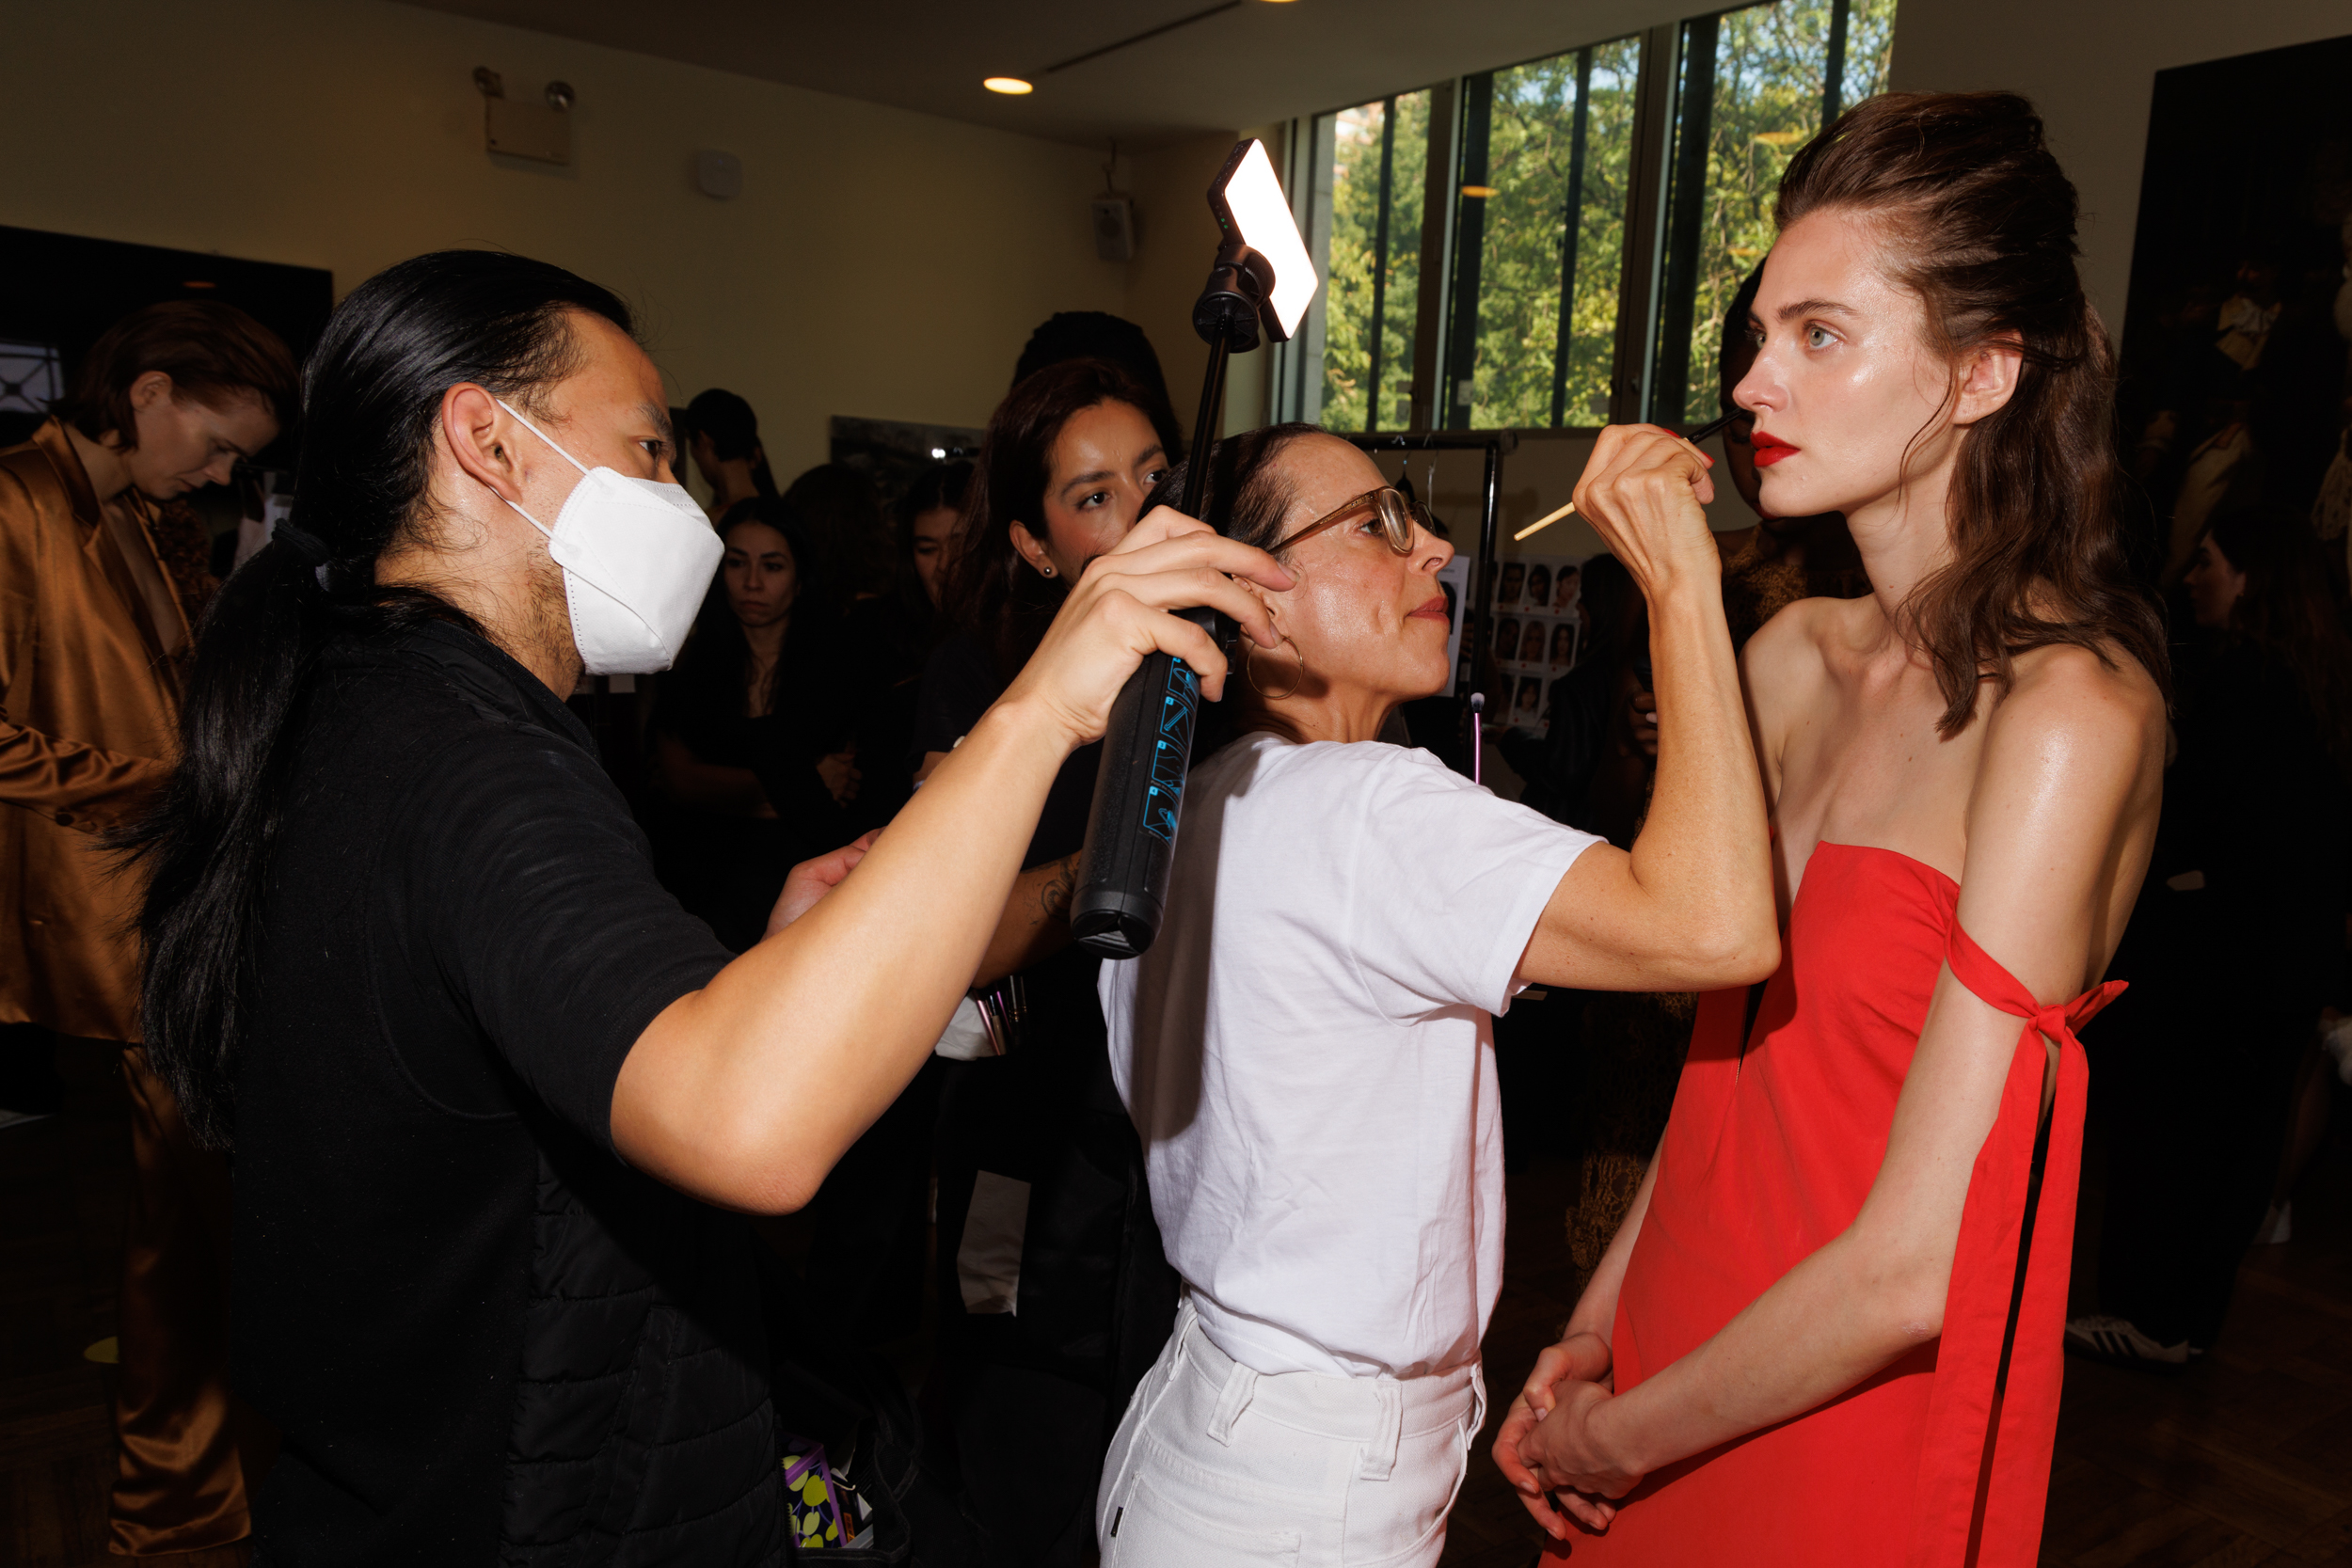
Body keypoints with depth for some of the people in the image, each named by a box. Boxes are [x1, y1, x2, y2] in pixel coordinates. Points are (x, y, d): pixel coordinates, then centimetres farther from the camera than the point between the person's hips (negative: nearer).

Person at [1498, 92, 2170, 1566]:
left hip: (1856, 1435, -5)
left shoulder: (2071, 712, -21)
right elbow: (1737, 1047, 6)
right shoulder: (1793, 655, -1)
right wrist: (1600, 1329, 1)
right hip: (1688, 1359, 6)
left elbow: (1912, 1271, -22)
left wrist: (1626, 1438, -10)